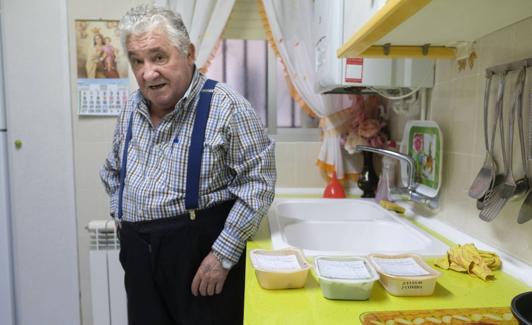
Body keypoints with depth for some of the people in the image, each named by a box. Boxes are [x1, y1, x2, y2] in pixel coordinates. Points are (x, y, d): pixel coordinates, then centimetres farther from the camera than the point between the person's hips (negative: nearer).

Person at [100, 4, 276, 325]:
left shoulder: (226, 106, -15)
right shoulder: (132, 108, 6)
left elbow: (258, 181, -17)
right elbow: (112, 171, 20)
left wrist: (223, 255, -18)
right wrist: (121, 217, 9)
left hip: (201, 249, -5)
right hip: (138, 254, 6)